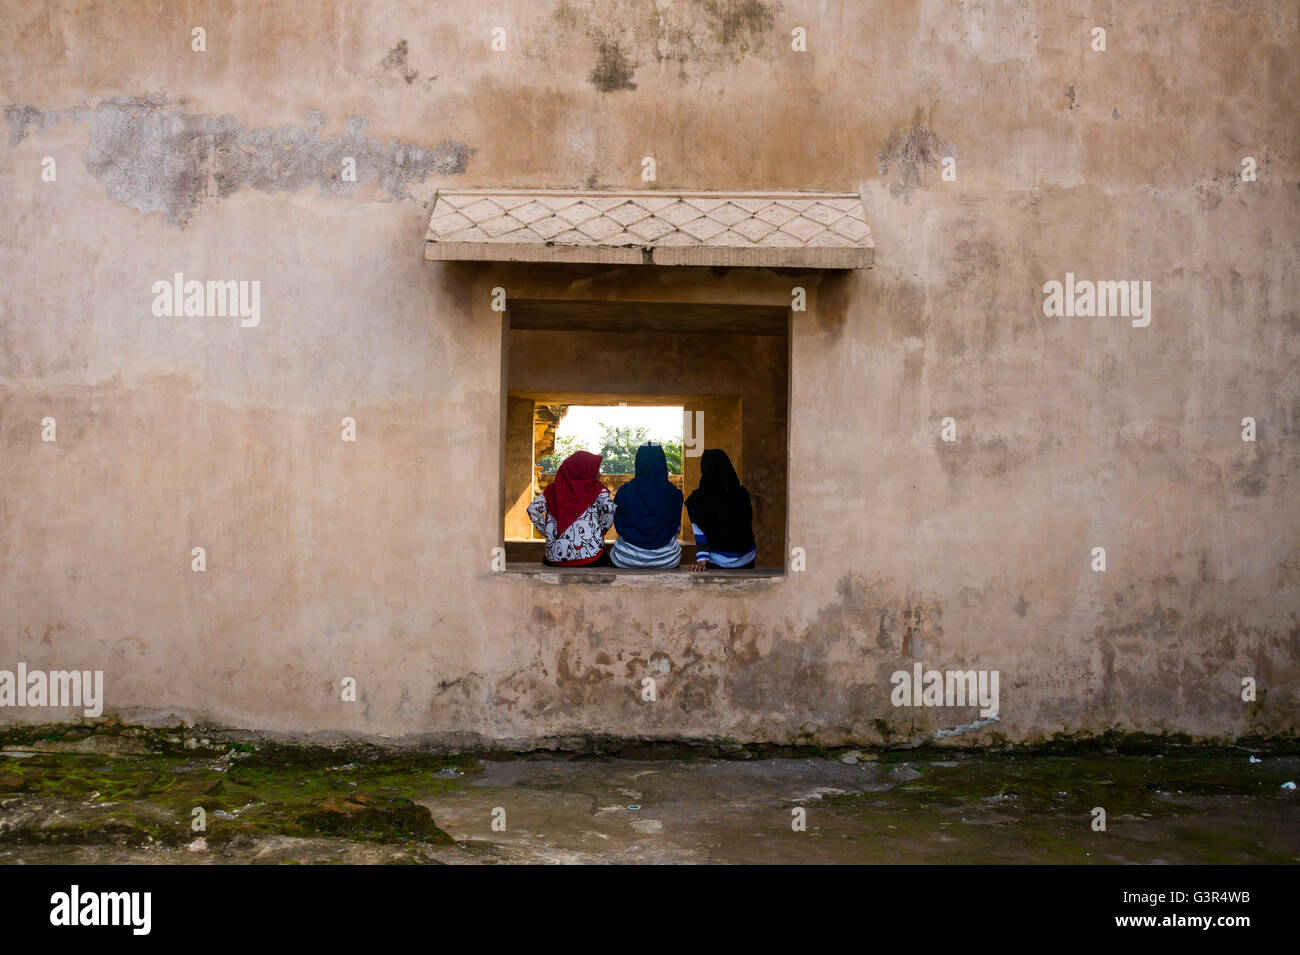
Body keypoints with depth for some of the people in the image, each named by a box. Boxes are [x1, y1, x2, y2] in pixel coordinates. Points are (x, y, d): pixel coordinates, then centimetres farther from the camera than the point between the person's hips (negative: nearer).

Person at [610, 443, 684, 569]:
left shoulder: (624, 492, -11)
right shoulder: (674, 494, -10)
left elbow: (618, 527, 2)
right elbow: (676, 530, 4)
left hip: (627, 559, 0)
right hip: (666, 560, 1)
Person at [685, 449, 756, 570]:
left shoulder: (698, 499, -10)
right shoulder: (742, 494, -2)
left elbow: (700, 532, -14)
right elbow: (749, 527, 7)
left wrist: (702, 559, -16)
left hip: (717, 561, -2)